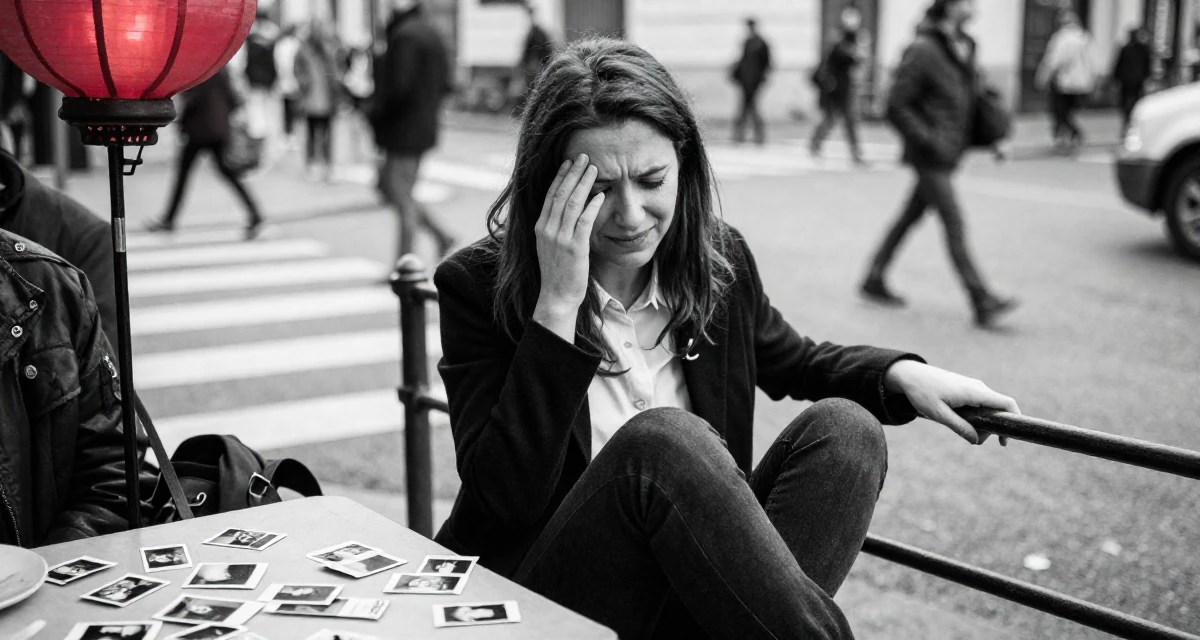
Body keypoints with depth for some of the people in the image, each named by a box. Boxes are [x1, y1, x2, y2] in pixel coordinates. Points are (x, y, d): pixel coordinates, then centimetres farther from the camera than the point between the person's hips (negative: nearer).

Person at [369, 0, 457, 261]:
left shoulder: (405, 36, -18)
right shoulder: (431, 32, 12)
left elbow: (399, 86, -24)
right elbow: (444, 84, 16)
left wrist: (377, 114, -11)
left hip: (404, 129, -10)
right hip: (423, 126, 10)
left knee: (403, 201, -1)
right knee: (386, 185, 20)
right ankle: (441, 235, 17)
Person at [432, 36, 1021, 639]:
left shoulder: (718, 258, 3)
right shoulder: (479, 285, -10)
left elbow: (793, 361, 23)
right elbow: (508, 494, -20)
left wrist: (901, 374, 3)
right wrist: (557, 305, -24)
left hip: (693, 591, 5)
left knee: (844, 428, -16)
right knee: (663, 439, -31)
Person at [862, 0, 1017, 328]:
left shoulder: (963, 46, 10)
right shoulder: (923, 50, -15)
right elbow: (896, 106, -15)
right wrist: (928, 140, -19)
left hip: (950, 151, 8)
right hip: (929, 154, -8)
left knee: (910, 216, 16)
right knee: (955, 225, -9)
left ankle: (874, 280, 28)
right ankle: (983, 303, -8)